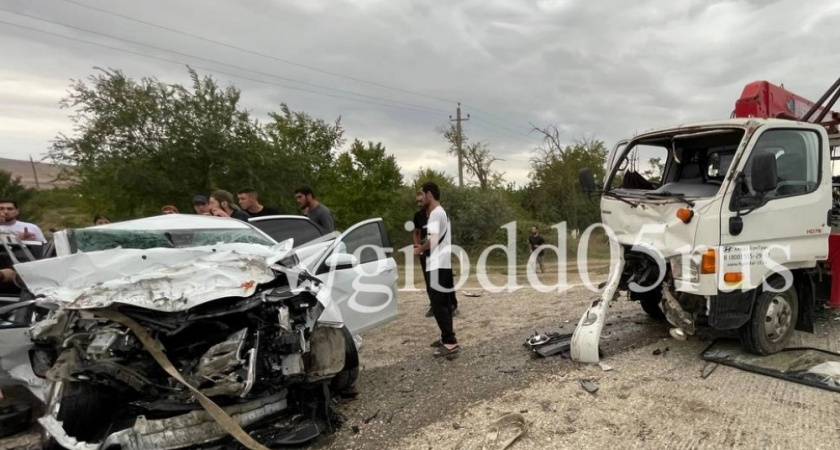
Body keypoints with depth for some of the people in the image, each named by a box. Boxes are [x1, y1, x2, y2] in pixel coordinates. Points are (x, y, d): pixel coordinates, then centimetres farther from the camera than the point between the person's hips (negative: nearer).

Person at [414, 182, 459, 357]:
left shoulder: (435, 213, -14)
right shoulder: (440, 212, 18)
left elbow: (433, 240, -22)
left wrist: (419, 249, -6)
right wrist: (422, 247, 11)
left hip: (438, 266, -10)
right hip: (442, 264, 10)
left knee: (438, 305, -8)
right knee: (443, 304, 14)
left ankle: (451, 343, -7)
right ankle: (447, 338, 22)